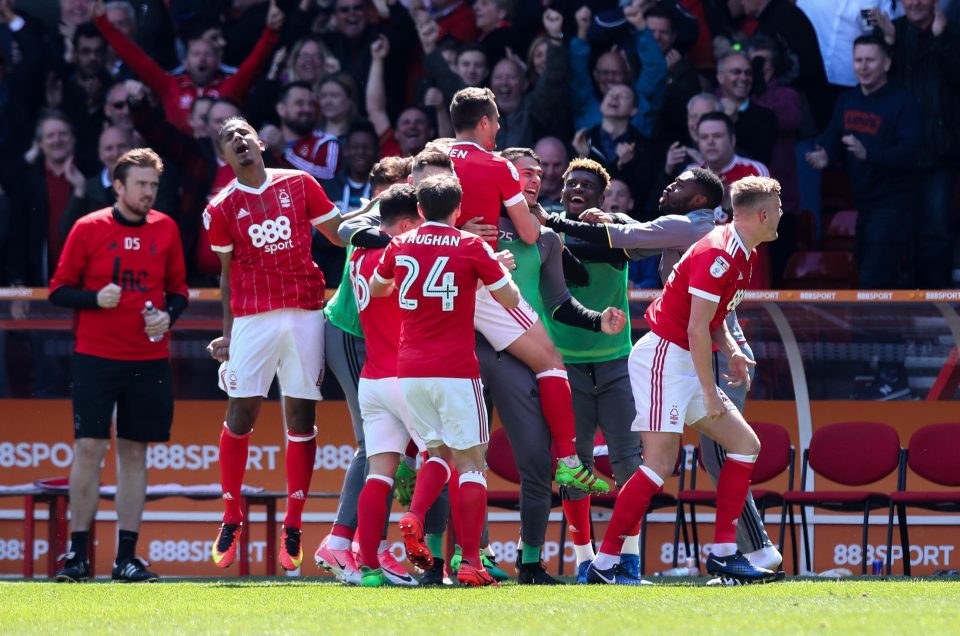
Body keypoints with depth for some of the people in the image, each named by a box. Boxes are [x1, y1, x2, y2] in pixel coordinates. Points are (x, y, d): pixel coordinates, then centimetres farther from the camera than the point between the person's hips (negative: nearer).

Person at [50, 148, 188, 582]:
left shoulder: (166, 230, 7)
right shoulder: (88, 229, -1)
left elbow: (178, 290, 15)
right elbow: (59, 290, 1)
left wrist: (168, 315, -5)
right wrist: (96, 298, -16)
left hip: (149, 361, 3)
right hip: (95, 357, -3)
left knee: (135, 453, 4)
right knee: (89, 449, -7)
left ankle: (126, 558, 7)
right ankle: (77, 554, 1)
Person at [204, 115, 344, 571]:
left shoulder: (299, 184, 7)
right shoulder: (222, 207, 5)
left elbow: (340, 235, 15)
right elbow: (228, 273, 10)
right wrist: (228, 333, 8)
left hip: (305, 311, 1)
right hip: (252, 318, -1)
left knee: (301, 417, 1)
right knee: (240, 415, -4)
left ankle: (293, 529, 7)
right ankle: (231, 521, 10)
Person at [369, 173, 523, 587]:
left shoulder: (400, 246, 7)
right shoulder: (470, 247, -4)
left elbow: (376, 289, 26)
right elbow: (511, 300, 1)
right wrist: (499, 269, 20)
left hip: (409, 372, 4)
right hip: (456, 370, -4)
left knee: (439, 452, 20)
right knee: (471, 463, 1)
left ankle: (414, 518, -7)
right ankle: (470, 562, -7)